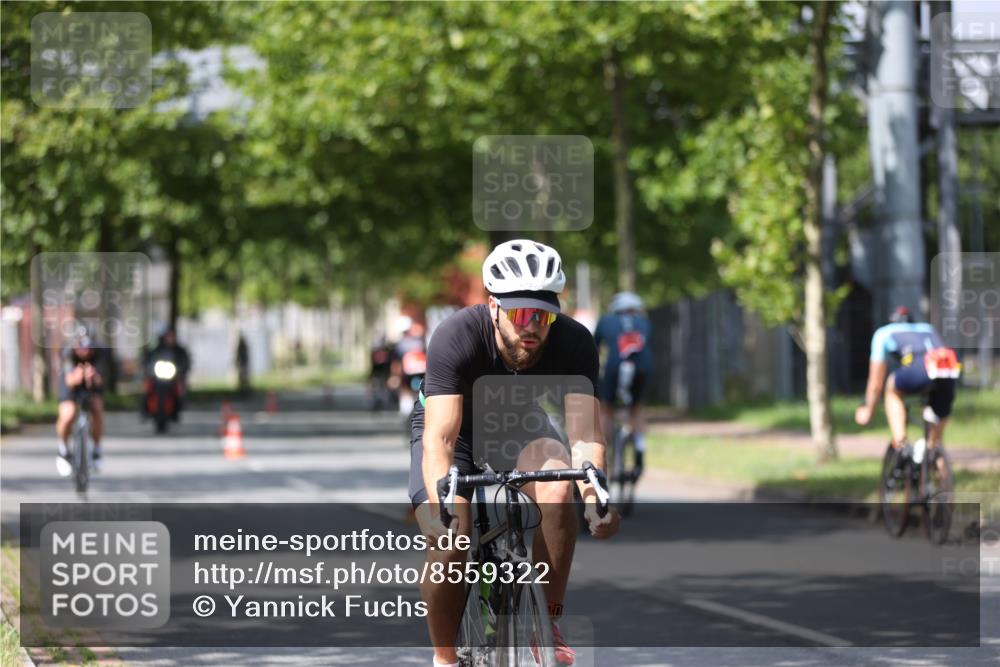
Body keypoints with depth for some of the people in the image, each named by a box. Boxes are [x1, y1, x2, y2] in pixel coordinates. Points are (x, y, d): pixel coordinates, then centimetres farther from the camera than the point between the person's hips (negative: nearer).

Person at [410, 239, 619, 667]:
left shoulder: (574, 344, -28)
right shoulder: (456, 338, -35)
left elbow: (584, 431, -34)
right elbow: (440, 437, -41)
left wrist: (594, 495, -53)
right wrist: (440, 507, -58)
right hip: (456, 429, -2)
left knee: (557, 492, -31)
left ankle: (547, 622, -14)